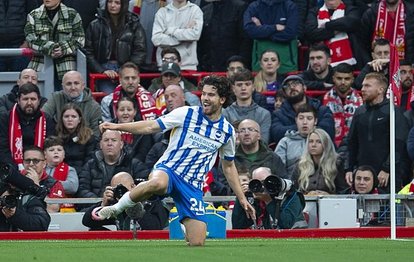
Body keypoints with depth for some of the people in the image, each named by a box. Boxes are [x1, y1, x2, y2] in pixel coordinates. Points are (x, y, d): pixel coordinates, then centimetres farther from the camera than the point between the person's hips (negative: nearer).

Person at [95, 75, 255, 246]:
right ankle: (116, 208, -22)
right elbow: (152, 126, 0)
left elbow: (229, 167, 22)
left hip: (193, 186, 3)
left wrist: (242, 198, 21)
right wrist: (117, 126, -10)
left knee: (197, 243, -12)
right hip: (168, 170, -3)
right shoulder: (186, 114, -1)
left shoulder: (227, 131, 10)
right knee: (157, 184, -43)